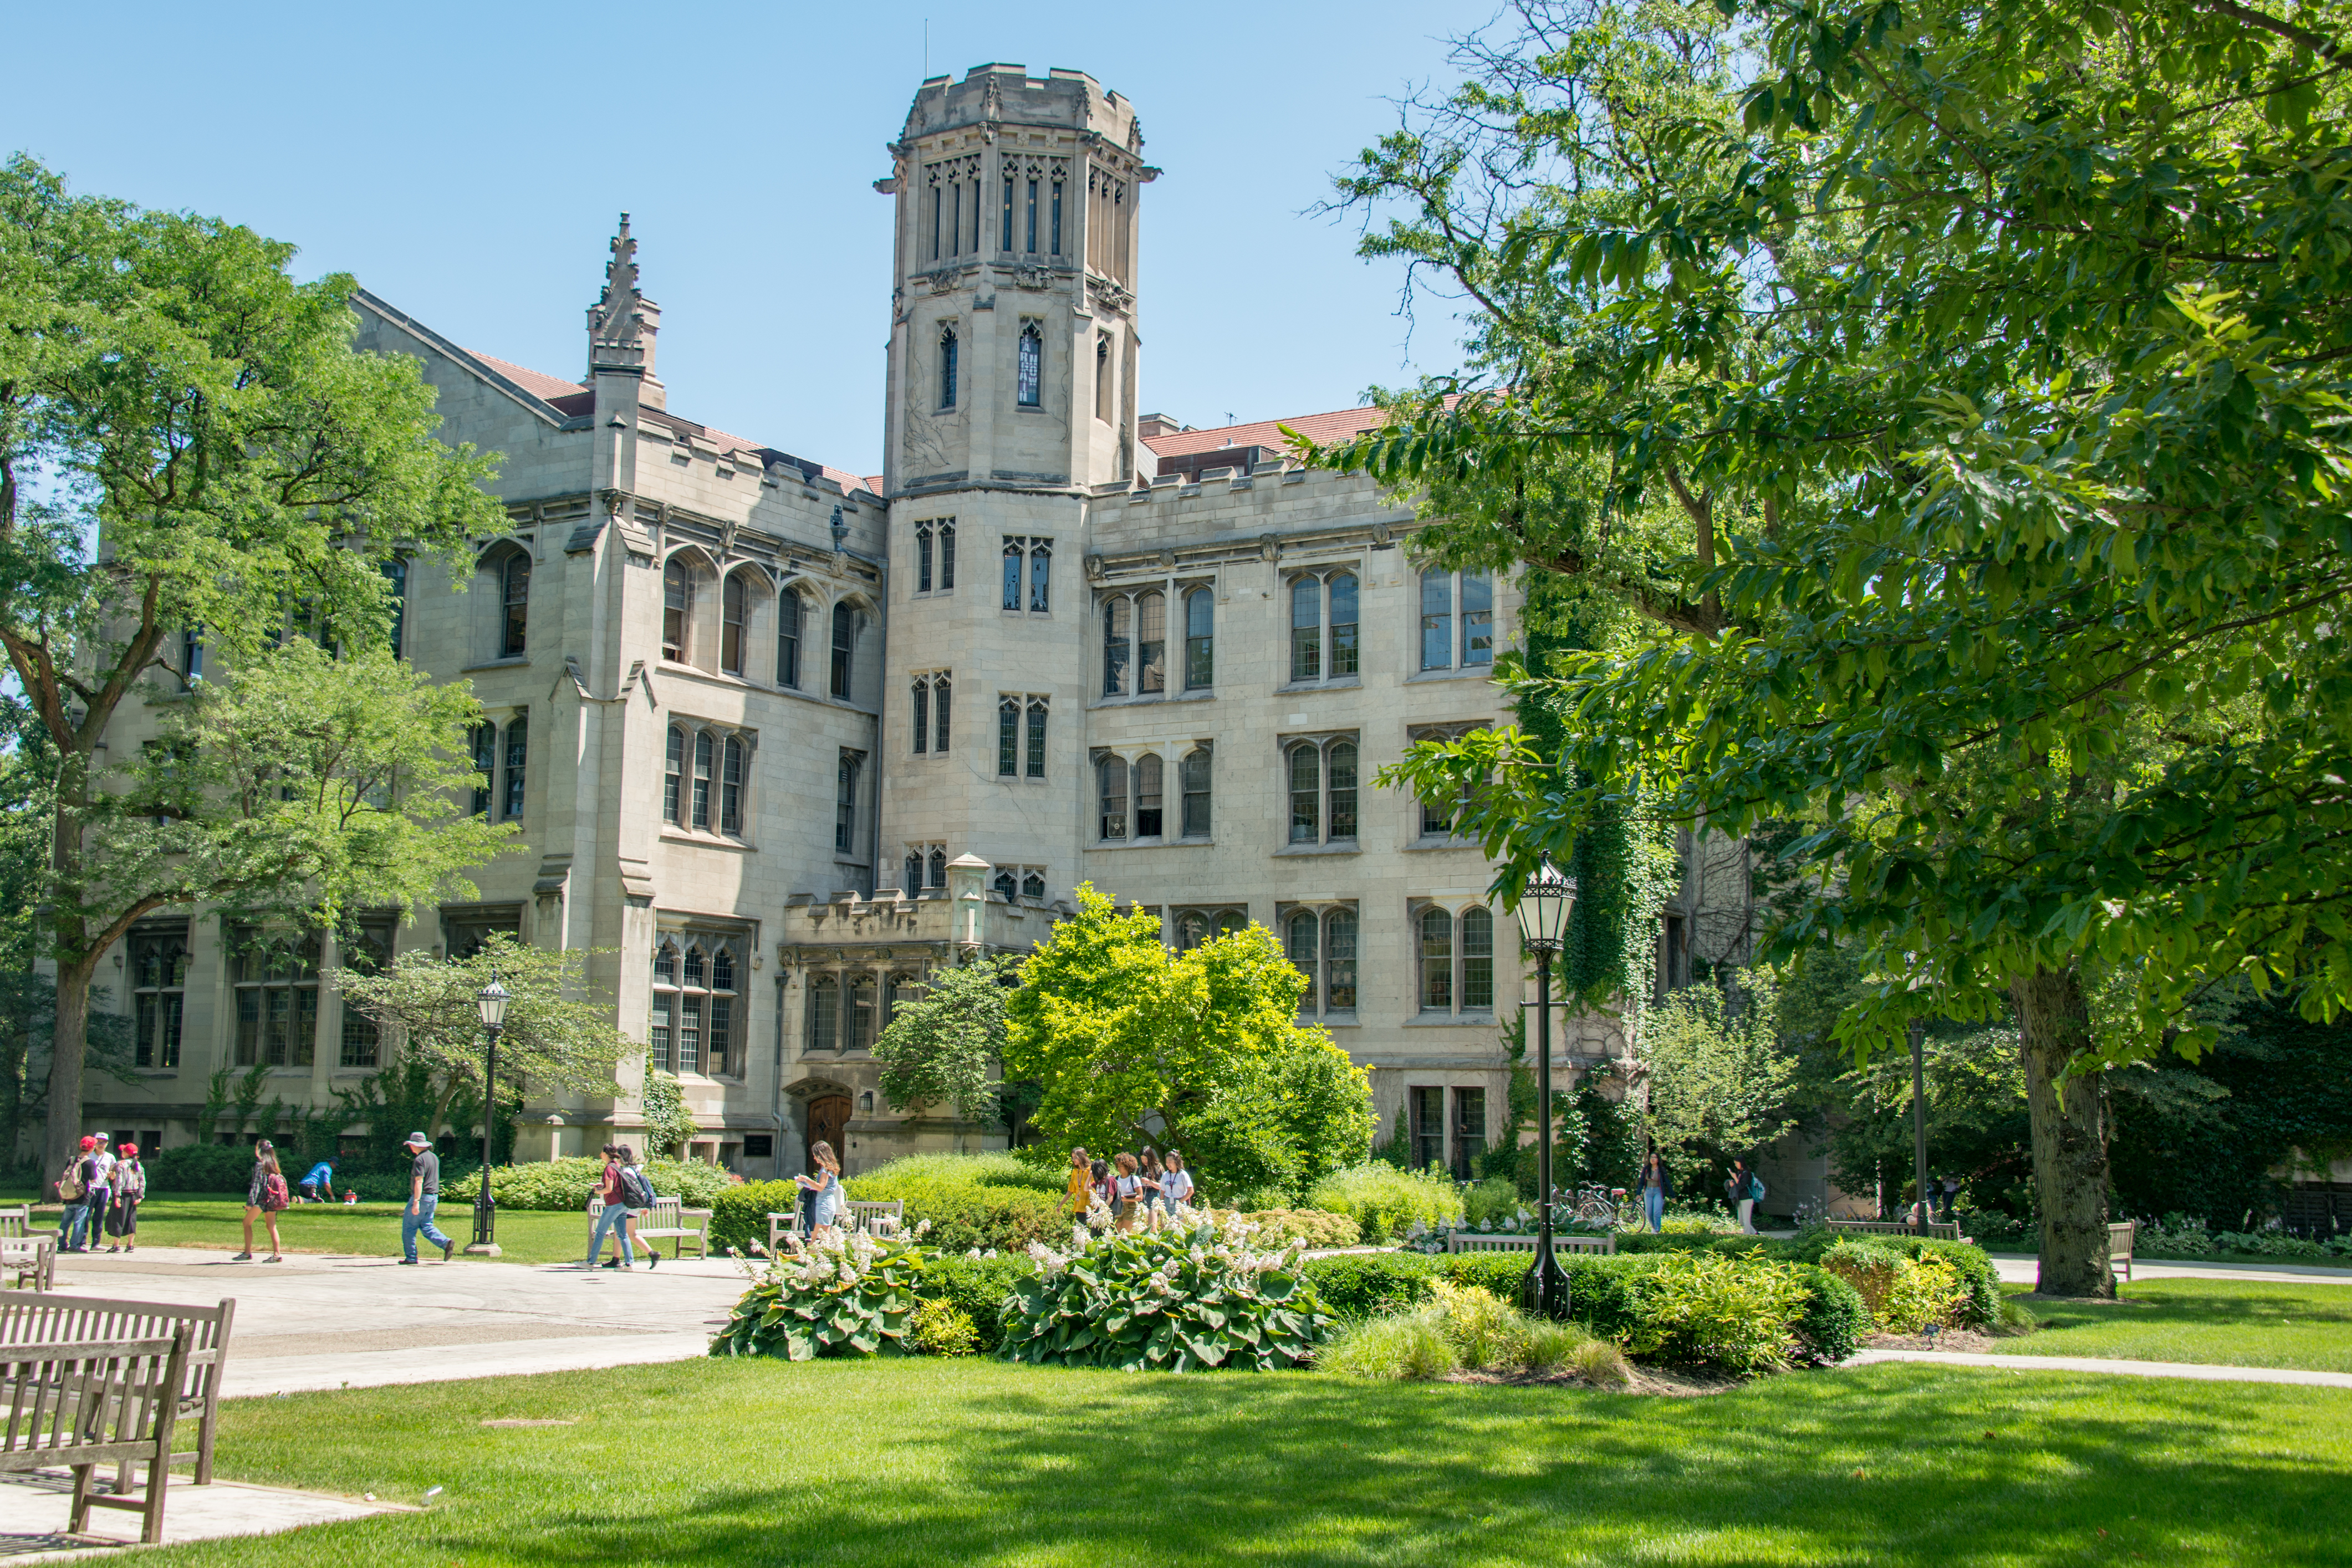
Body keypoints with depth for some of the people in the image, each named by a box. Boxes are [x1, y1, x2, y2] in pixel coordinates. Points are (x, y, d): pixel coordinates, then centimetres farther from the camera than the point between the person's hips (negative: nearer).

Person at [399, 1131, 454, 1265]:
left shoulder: (420, 1160, -14)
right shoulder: (434, 1157, 14)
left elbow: (419, 1182, -22)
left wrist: (416, 1202, -26)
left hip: (422, 1197, -9)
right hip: (433, 1197, 9)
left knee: (409, 1228, 2)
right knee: (426, 1227, 12)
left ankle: (411, 1257, 3)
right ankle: (446, 1243, -7)